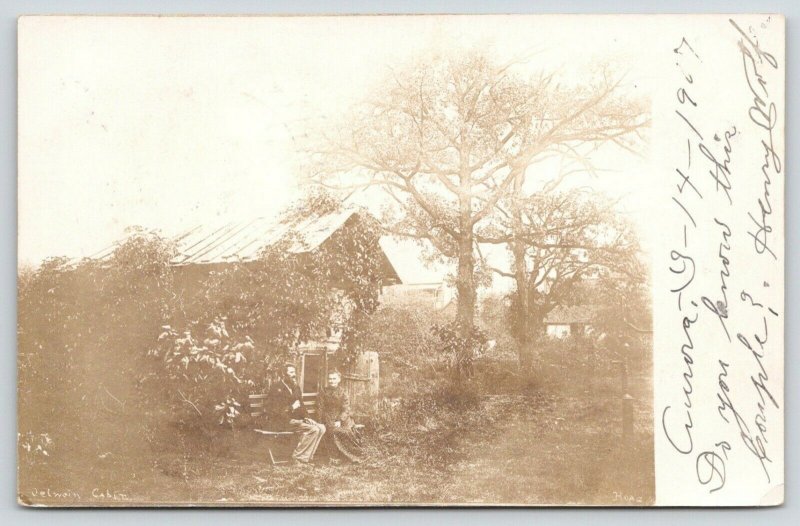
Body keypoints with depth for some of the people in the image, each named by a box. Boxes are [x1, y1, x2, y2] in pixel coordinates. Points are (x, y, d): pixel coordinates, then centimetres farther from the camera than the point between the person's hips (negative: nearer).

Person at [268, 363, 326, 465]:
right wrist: (291, 407, -17)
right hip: (284, 420, -8)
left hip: (297, 418, 8)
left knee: (321, 428, -11)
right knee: (313, 430, -25)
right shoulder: (277, 388, -6)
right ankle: (299, 457, -17)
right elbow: (276, 409, -13)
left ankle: (307, 456, -9)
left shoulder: (296, 387, 18)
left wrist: (305, 417, 7)